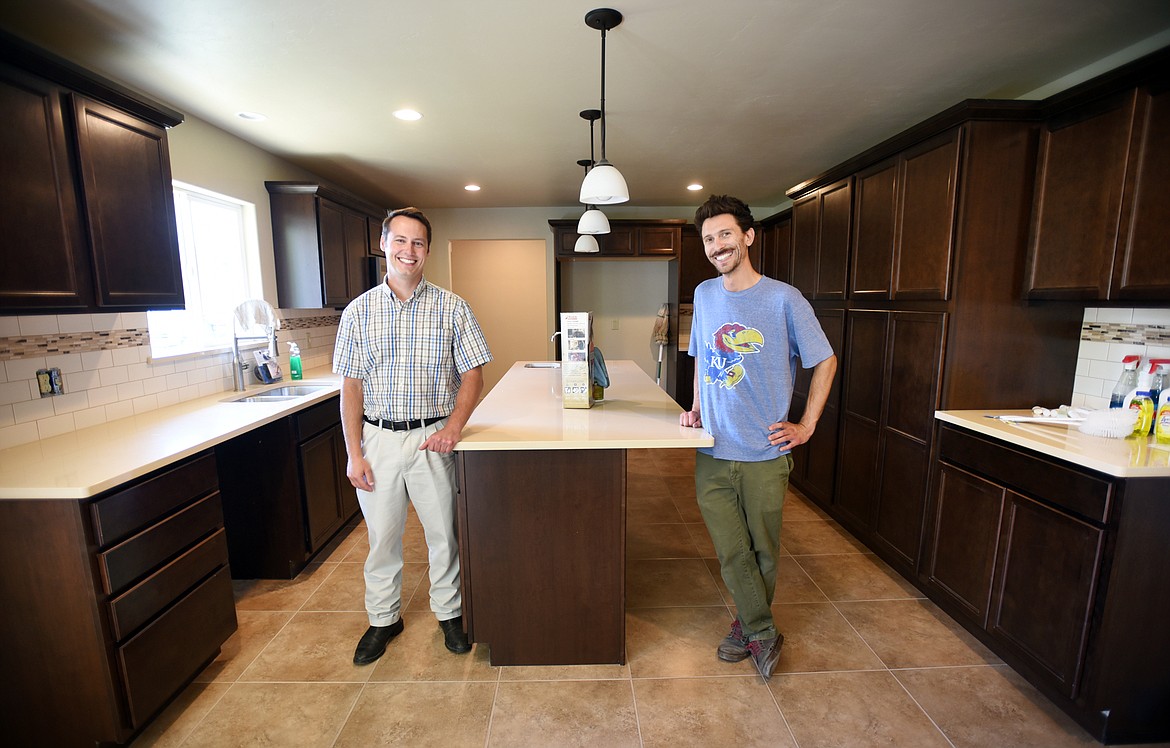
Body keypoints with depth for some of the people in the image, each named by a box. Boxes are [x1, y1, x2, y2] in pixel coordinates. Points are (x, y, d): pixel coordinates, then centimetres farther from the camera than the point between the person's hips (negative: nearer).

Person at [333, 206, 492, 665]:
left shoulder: (451, 308, -1)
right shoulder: (359, 311, 3)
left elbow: (473, 373, -3)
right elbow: (351, 386, 2)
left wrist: (453, 428, -16)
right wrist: (353, 453, -3)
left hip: (432, 437, -1)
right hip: (377, 438, 1)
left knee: (443, 532, 11)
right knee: (382, 536, 14)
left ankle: (449, 612, 34)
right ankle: (384, 618, 37)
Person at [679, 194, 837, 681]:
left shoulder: (783, 299, -7)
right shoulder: (704, 295, 6)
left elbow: (825, 361, 2)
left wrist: (806, 426, -3)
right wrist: (696, 408, 7)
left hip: (765, 455, -3)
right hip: (712, 455, 3)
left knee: (762, 553, 14)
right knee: (732, 554, 8)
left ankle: (749, 626, 38)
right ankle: (763, 633, 30)